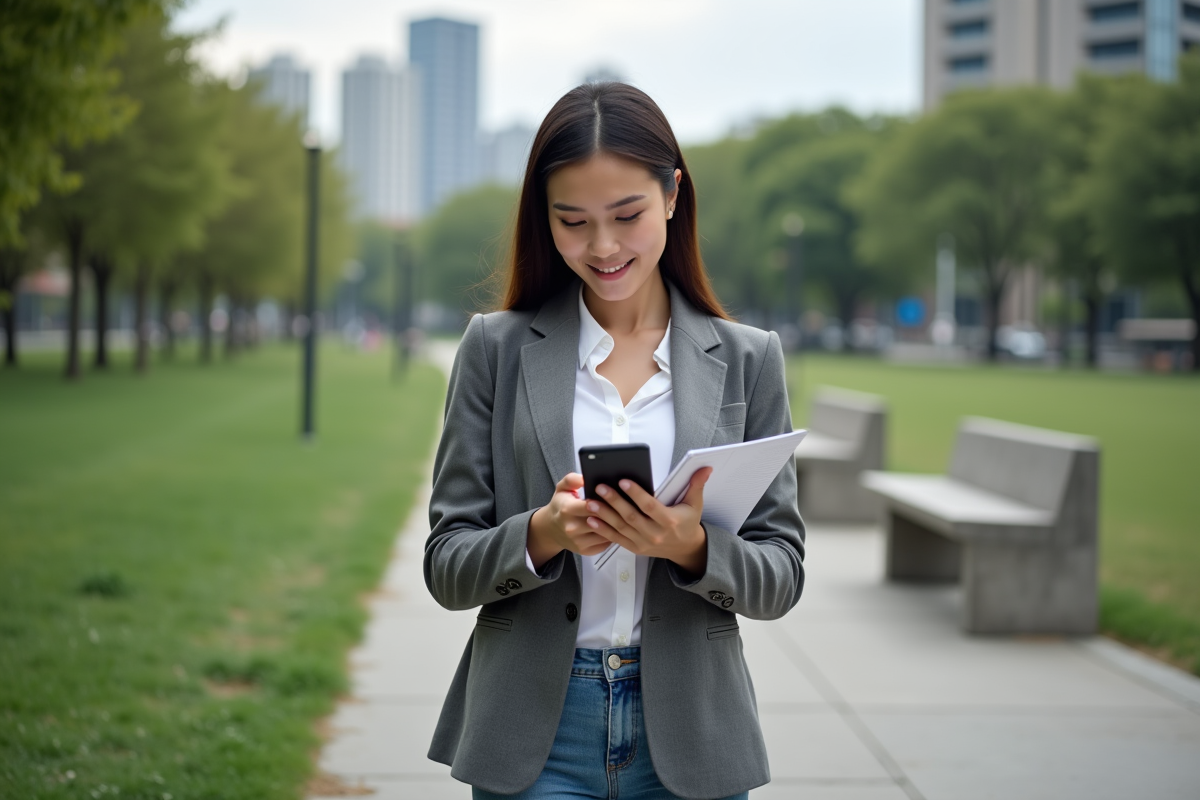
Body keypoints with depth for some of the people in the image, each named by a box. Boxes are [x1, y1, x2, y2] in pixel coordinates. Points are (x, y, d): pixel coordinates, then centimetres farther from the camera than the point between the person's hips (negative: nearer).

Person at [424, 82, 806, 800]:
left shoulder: (747, 359, 2)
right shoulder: (497, 348, 1)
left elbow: (781, 576, 2)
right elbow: (447, 566, 0)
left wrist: (693, 546, -18)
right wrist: (542, 533, -19)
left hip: (689, 739, 1)